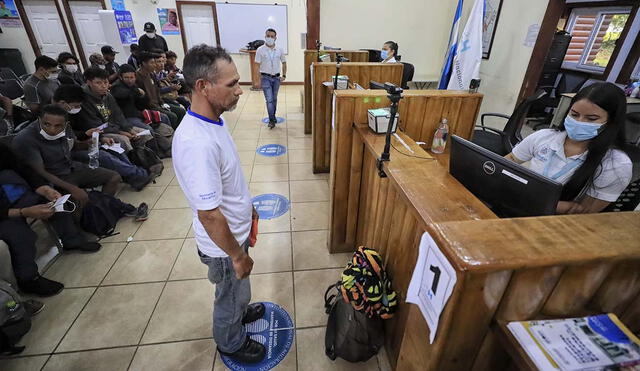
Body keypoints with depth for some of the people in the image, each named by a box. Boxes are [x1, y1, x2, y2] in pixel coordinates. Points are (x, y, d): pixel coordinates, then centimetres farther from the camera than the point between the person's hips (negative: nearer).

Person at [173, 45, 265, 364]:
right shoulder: (197, 143, -36)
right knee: (232, 292, 20)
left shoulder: (211, 121, -5)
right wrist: (237, 256, -19)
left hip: (235, 228, 8)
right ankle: (231, 343, 48)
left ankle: (240, 311, 61)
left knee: (237, 289, 32)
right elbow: (209, 215, -31)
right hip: (223, 242, -8)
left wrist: (247, 207, 19)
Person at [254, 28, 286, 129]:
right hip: (266, 78, -3)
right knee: (269, 100, -8)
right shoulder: (260, 50, -6)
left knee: (274, 99, 13)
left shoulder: (279, 50, 2)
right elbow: (257, 65, -5)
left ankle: (273, 116, 28)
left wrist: (284, 75, 5)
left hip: (276, 77, 3)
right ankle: (272, 120, 0)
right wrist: (257, 80, -10)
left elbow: (284, 63, 13)